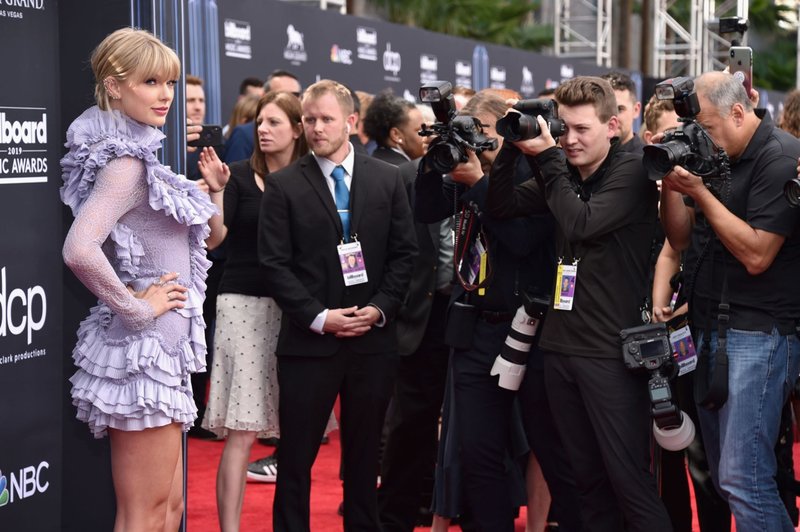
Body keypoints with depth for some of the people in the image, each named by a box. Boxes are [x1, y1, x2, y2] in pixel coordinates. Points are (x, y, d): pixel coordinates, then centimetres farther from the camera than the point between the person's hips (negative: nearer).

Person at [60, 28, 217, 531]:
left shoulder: (138, 156, 12)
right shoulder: (126, 162, -16)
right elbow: (79, 250, -30)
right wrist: (136, 307, -19)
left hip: (162, 349, 10)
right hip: (142, 352, -10)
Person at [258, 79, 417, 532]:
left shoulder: (387, 180, 6)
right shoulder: (284, 185, 0)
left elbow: (404, 253, 6)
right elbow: (275, 264, -4)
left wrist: (380, 308, -7)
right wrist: (318, 317, -13)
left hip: (374, 338, 2)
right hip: (309, 341, -2)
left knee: (365, 453, 11)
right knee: (296, 455, 2)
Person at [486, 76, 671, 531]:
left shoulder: (631, 174, -8)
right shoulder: (565, 173, 12)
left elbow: (581, 224, -20)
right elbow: (500, 206, 10)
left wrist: (547, 158, -13)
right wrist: (514, 149, -4)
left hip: (611, 351, -7)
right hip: (562, 344, 7)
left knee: (629, 478, -6)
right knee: (587, 475, 12)